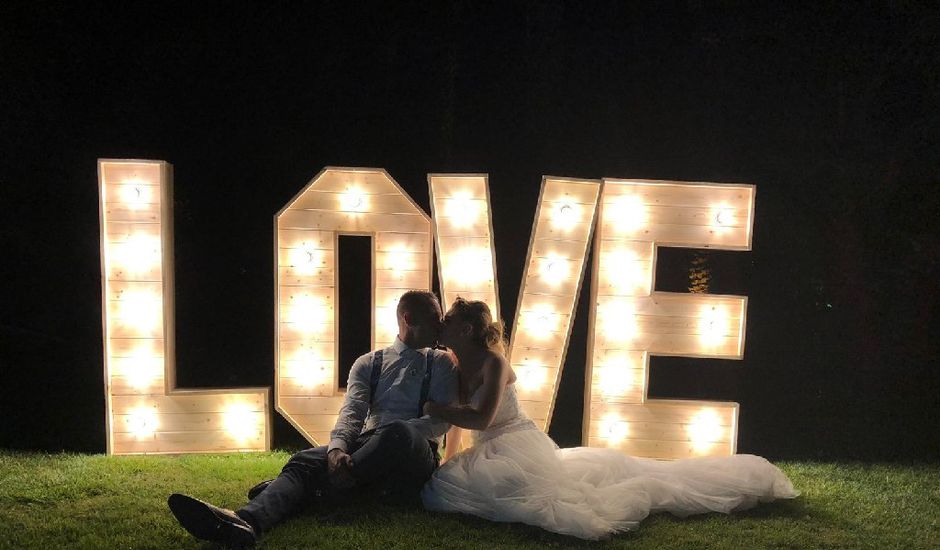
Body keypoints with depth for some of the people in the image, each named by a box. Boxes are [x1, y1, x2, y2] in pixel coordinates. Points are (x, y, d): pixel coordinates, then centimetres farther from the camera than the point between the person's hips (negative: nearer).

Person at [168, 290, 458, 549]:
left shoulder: (441, 363, 14)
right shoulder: (368, 363, 17)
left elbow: (441, 420, 0)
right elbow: (351, 411, 1)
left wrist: (395, 434, -17)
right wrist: (337, 448, -22)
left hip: (414, 453, -2)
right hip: (366, 446, 2)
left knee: (399, 431, -38)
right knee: (304, 461, -28)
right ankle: (245, 522, -56)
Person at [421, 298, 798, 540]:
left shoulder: (492, 361, -16)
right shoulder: (455, 368, 11)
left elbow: (481, 418, -26)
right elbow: (457, 416, 20)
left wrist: (432, 408, -18)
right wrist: (448, 460, 14)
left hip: (517, 447, -8)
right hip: (492, 451, 8)